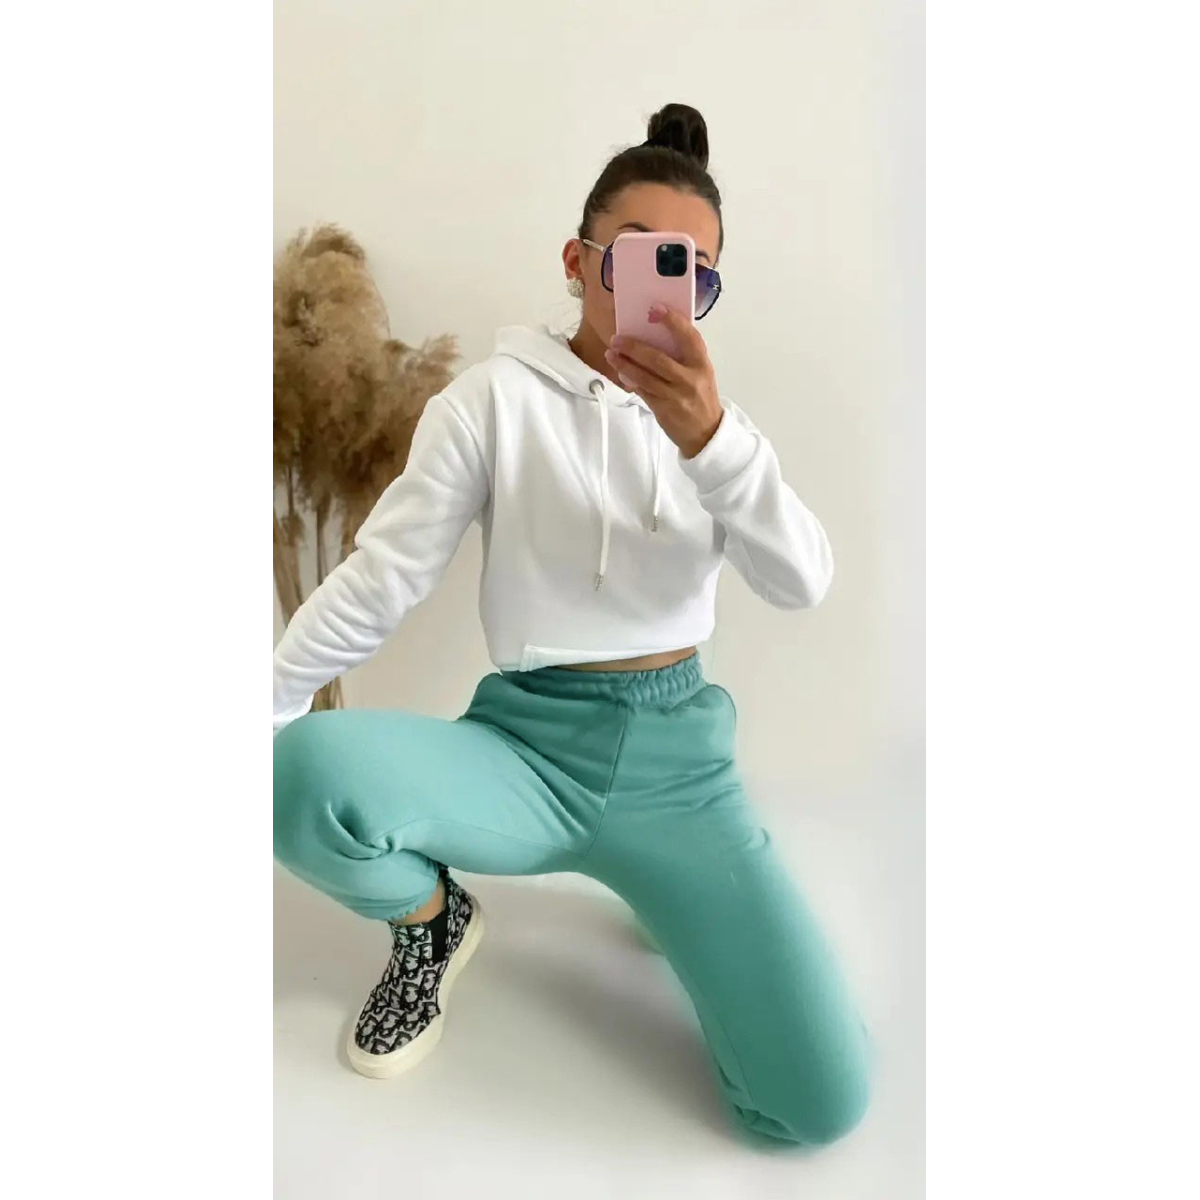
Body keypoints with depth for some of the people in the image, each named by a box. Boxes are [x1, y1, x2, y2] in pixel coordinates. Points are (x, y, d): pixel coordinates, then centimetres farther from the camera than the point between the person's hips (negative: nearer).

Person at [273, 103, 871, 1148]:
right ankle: (433, 921, 4)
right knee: (309, 776, -33)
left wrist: (710, 439, -25)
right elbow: (379, 580, -5)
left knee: (822, 1103, -10)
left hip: (679, 755, 2)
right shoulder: (497, 398, -2)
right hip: (530, 743, -2)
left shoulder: (711, 414, 8)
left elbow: (803, 584, -8)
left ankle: (656, 886, 19)